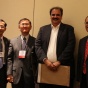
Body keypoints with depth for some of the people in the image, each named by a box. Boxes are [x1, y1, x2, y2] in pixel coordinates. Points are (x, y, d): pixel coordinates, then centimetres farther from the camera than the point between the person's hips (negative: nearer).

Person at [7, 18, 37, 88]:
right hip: (16, 76, 2)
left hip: (30, 76, -2)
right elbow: (10, 58, 6)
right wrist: (9, 74, -3)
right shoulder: (13, 41, 10)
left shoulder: (35, 41, 2)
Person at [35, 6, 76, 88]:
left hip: (63, 67, -2)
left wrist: (59, 62, -14)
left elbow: (70, 47, -5)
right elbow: (37, 46, 5)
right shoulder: (43, 29, 13)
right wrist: (45, 60, -10)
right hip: (44, 67, 2)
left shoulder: (68, 29, 6)